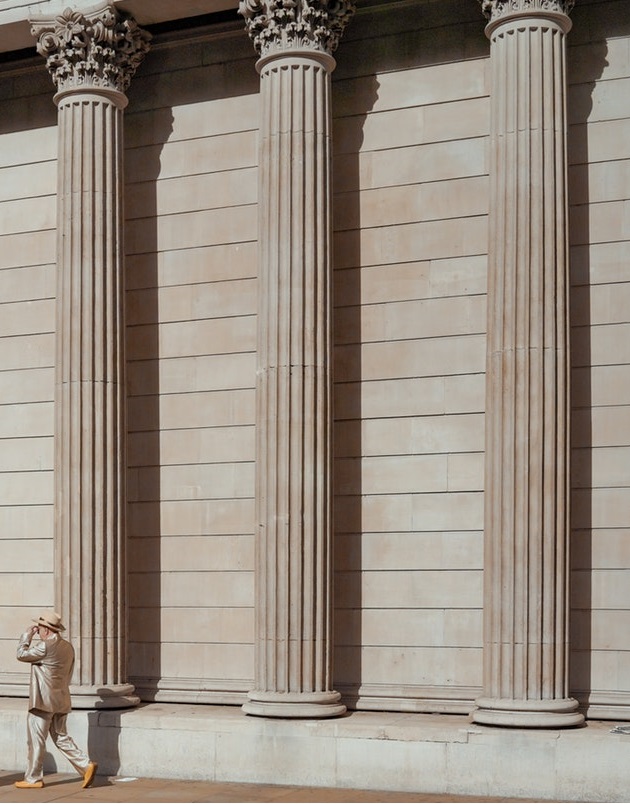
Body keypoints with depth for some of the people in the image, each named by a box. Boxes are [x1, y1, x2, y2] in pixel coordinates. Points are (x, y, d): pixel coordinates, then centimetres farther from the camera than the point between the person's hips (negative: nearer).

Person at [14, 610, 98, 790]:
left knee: (36, 740, 2)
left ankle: (33, 778, 9)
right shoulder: (68, 647, 10)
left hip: (43, 701, -8)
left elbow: (22, 654, -9)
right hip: (60, 701, 8)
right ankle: (86, 765, 1)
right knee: (61, 737, 13)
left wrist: (27, 635, 3)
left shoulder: (46, 646, -17)